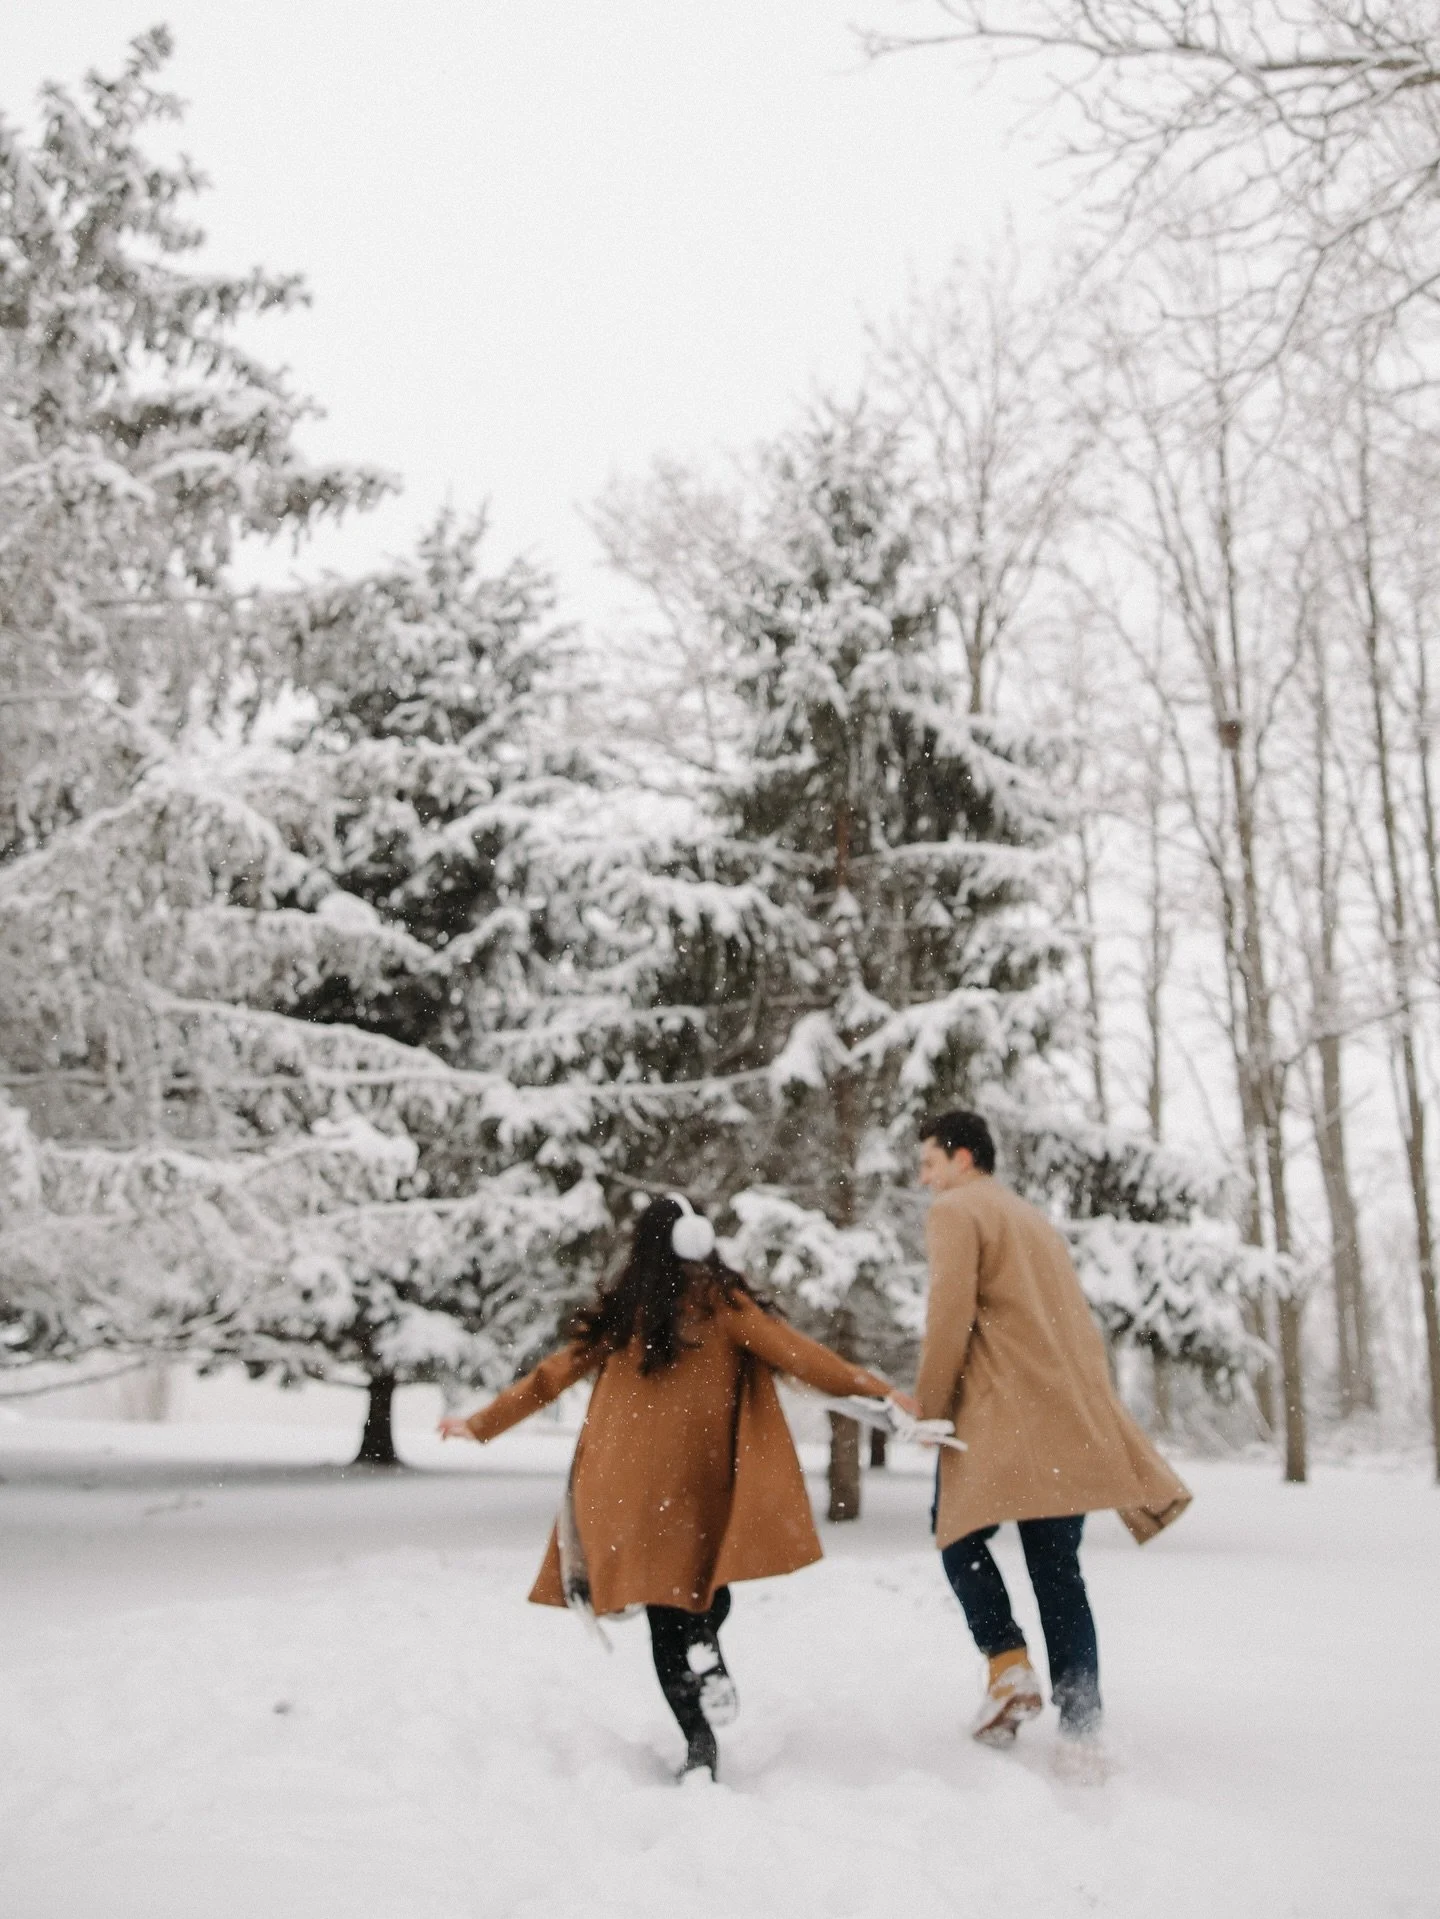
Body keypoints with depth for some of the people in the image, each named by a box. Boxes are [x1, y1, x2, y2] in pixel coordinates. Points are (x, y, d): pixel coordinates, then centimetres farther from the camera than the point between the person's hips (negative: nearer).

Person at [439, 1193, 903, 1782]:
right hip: (703, 1483, -1)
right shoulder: (723, 1302, -2)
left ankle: (700, 1739, -6)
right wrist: (877, 1389, -8)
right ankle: (703, 1652, -12)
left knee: (667, 1612, 6)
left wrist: (480, 1424, 22)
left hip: (628, 1484, 1)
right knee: (708, 1585, 19)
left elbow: (550, 1376, 10)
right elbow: (797, 1355, -9)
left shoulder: (620, 1311, 5)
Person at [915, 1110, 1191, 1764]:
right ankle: (1081, 1733, 4)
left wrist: (929, 1410, -4)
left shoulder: (954, 1212, 0)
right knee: (1058, 1567, 7)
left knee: (961, 1534, 11)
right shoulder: (1036, 1220, 25)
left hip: (998, 1415, -7)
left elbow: (950, 1317, -12)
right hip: (1073, 1418, 7)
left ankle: (1009, 1667, -7)